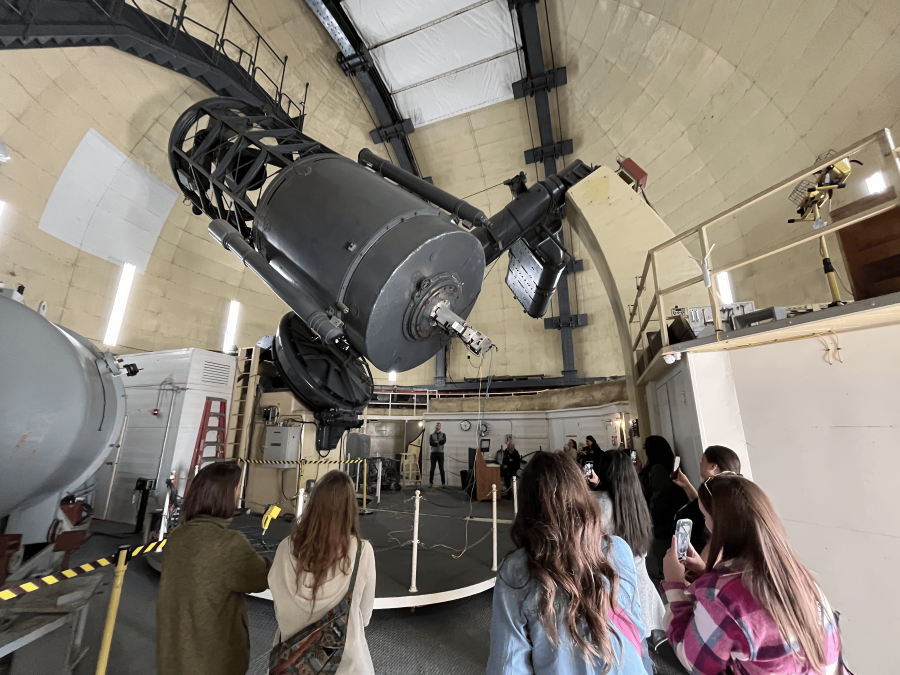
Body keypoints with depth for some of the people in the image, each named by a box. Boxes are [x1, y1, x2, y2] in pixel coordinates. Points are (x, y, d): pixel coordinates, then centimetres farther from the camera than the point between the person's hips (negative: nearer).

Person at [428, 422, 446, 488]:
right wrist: (439, 443, -12)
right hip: (433, 453, 1)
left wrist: (436, 442, -10)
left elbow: (444, 441, -14)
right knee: (432, 468, 2)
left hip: (440, 453, -1)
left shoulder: (443, 434, 7)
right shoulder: (431, 435, 9)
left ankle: (443, 483, 3)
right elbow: (430, 443, -9)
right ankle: (430, 482, 10)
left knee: (441, 468, -2)